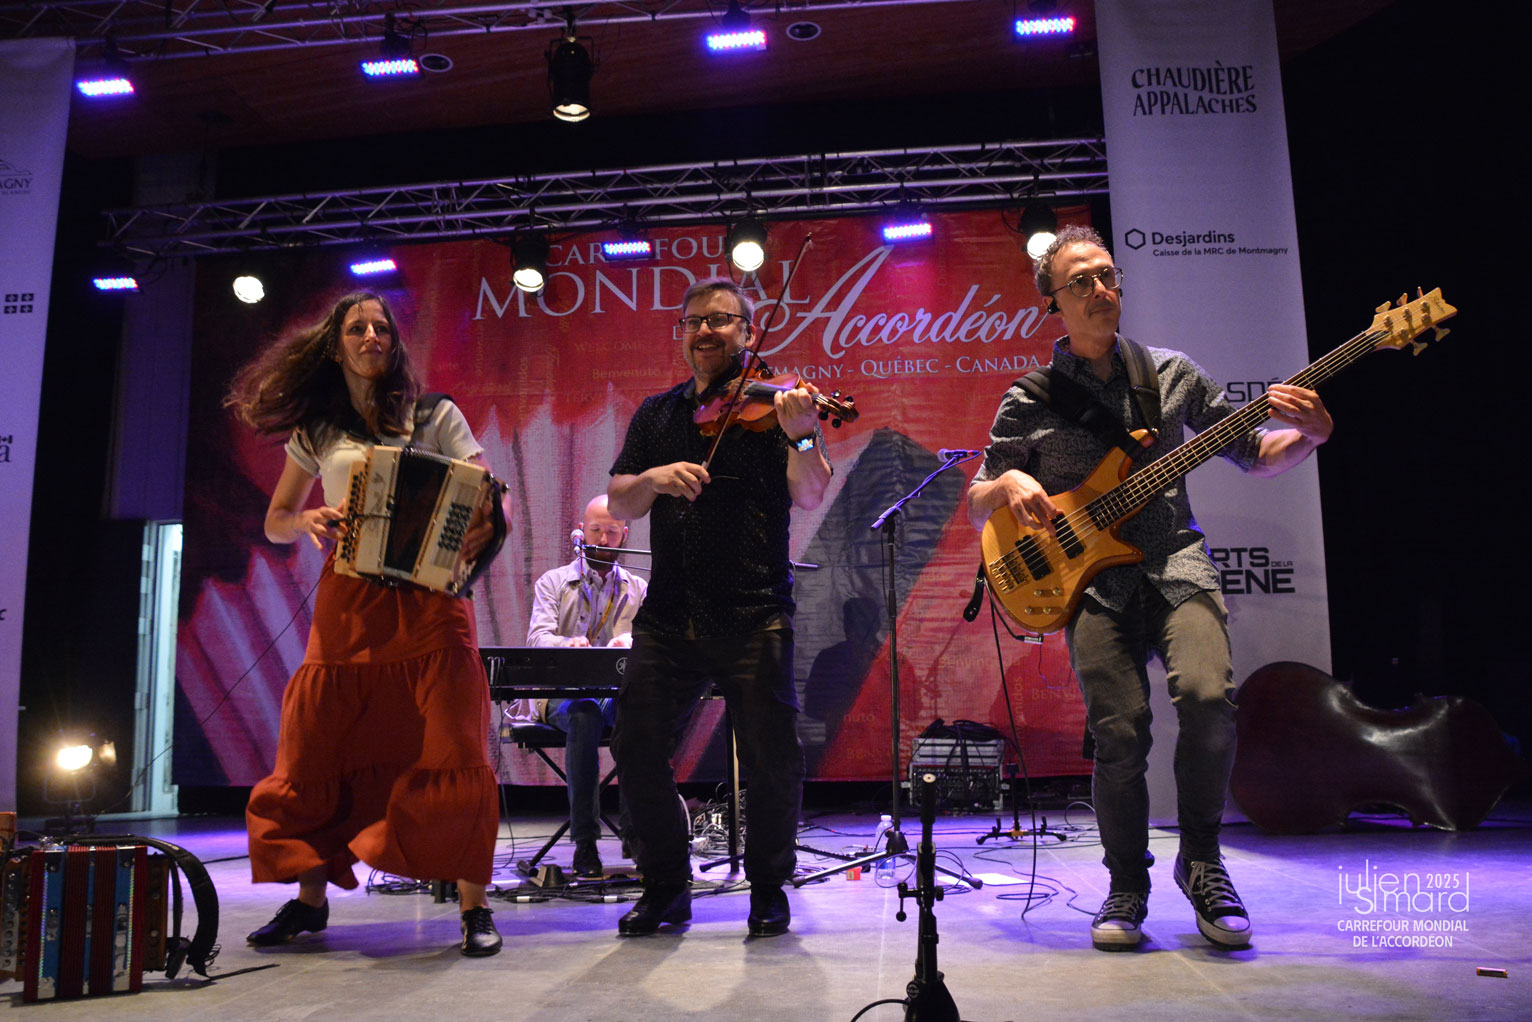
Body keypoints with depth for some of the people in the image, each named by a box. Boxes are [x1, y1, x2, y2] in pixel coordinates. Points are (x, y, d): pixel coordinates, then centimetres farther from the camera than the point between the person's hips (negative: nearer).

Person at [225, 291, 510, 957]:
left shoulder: (436, 416, 7)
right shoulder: (316, 432, 13)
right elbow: (275, 523, 19)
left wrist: (485, 525, -22)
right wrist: (308, 521, -4)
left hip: (429, 598, -2)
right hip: (348, 604, 3)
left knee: (453, 751, -8)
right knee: (315, 750, 5)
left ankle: (473, 906, 0)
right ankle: (310, 897, 22)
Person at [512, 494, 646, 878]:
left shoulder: (638, 588, 18)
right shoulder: (553, 582, 12)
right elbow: (538, 636, -5)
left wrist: (632, 641, -25)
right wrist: (568, 644, -30)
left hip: (619, 690, 2)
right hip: (561, 691, -1)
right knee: (585, 715, -38)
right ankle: (584, 840, -32)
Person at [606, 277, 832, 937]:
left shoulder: (770, 401, 4)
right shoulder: (656, 414, 16)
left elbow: (808, 497, -9)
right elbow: (620, 505, 9)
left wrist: (801, 437, -27)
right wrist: (654, 476, -12)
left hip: (753, 615, -3)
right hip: (668, 614, 4)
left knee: (771, 758, -5)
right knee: (637, 749, 1)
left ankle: (769, 890, 19)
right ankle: (666, 889, 21)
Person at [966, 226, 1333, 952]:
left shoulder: (1172, 373, 13)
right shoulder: (1029, 401, 7)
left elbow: (1251, 454, 18)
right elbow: (975, 510, 10)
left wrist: (1308, 435, -3)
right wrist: (1008, 485, -12)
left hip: (1174, 561, 1)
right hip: (1090, 577, -1)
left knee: (1207, 695, -23)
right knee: (1119, 730, -15)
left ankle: (1201, 863, 2)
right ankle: (1127, 887, 10)